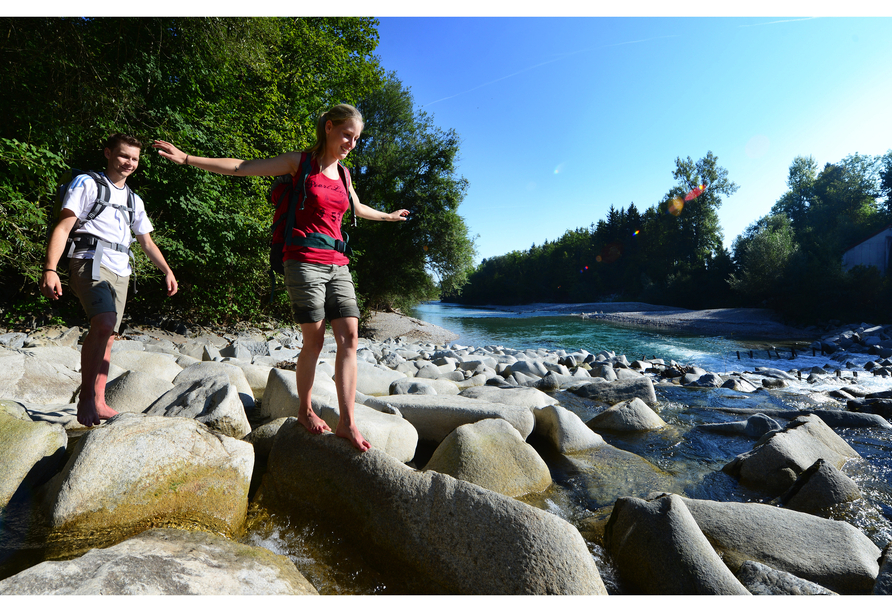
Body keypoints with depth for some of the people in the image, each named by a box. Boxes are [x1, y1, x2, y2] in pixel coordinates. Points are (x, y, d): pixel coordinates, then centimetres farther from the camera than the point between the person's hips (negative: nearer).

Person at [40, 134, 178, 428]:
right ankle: (86, 398, -16)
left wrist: (167, 271, 18)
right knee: (104, 322, -27)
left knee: (108, 336, 4)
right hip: (91, 262, -6)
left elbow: (147, 242, 29)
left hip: (120, 272, 6)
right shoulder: (87, 183, 5)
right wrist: (50, 269, -16)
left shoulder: (134, 200, 24)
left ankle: (98, 403, 8)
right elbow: (63, 227, -5)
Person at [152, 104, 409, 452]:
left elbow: (358, 208, 37)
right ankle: (305, 410, 18)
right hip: (304, 262, -5)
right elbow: (241, 168, 1)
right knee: (314, 340, -5)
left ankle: (347, 423, -4)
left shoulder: (342, 173, 19)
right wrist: (187, 159, -6)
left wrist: (388, 216, 51)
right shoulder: (299, 162, 3)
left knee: (349, 338, -7)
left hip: (337, 265, 5)